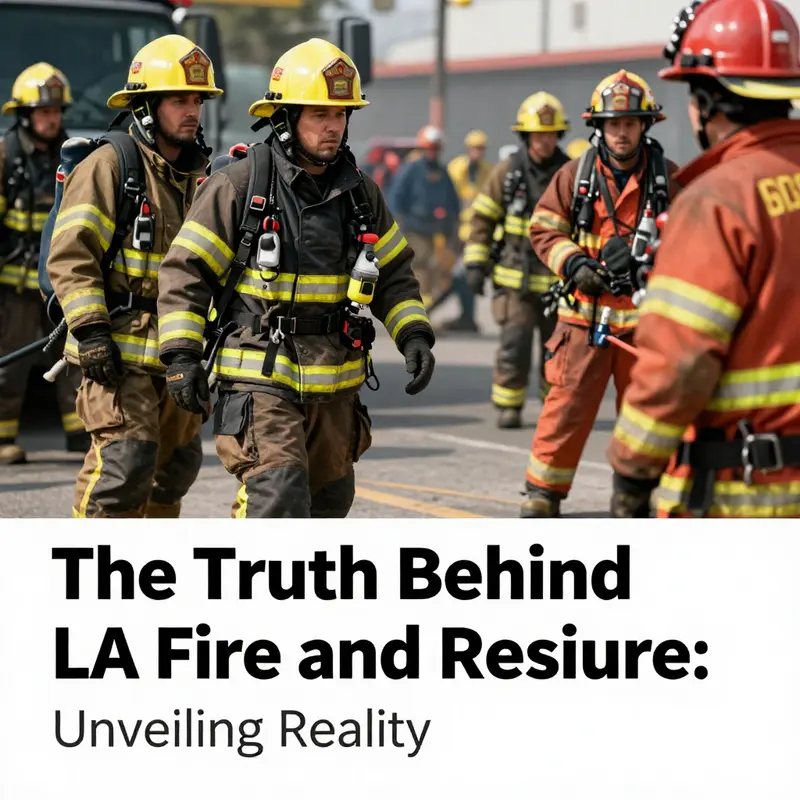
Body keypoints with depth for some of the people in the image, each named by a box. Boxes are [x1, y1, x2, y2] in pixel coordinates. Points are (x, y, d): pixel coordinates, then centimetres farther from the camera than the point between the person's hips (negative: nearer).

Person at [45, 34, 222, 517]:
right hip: (120, 351, -7)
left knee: (176, 465, 12)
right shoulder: (108, 167, -9)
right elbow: (70, 255, -14)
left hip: (179, 352, 8)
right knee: (125, 461, -15)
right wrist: (90, 330, -21)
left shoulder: (199, 175, 14)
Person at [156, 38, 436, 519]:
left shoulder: (360, 192, 7)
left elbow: (394, 273, 17)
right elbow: (186, 270, -6)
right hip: (260, 376, -6)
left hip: (334, 382, 6)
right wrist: (181, 354, -13)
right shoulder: (239, 185, -8)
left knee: (327, 502, 15)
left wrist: (414, 336, 2)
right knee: (280, 496, -19)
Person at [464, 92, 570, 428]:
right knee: (514, 344, -9)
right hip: (516, 279, -1)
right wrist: (475, 263, -2)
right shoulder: (507, 172, -1)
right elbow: (482, 218, 4)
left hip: (558, 280, 1)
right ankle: (509, 408, 2)